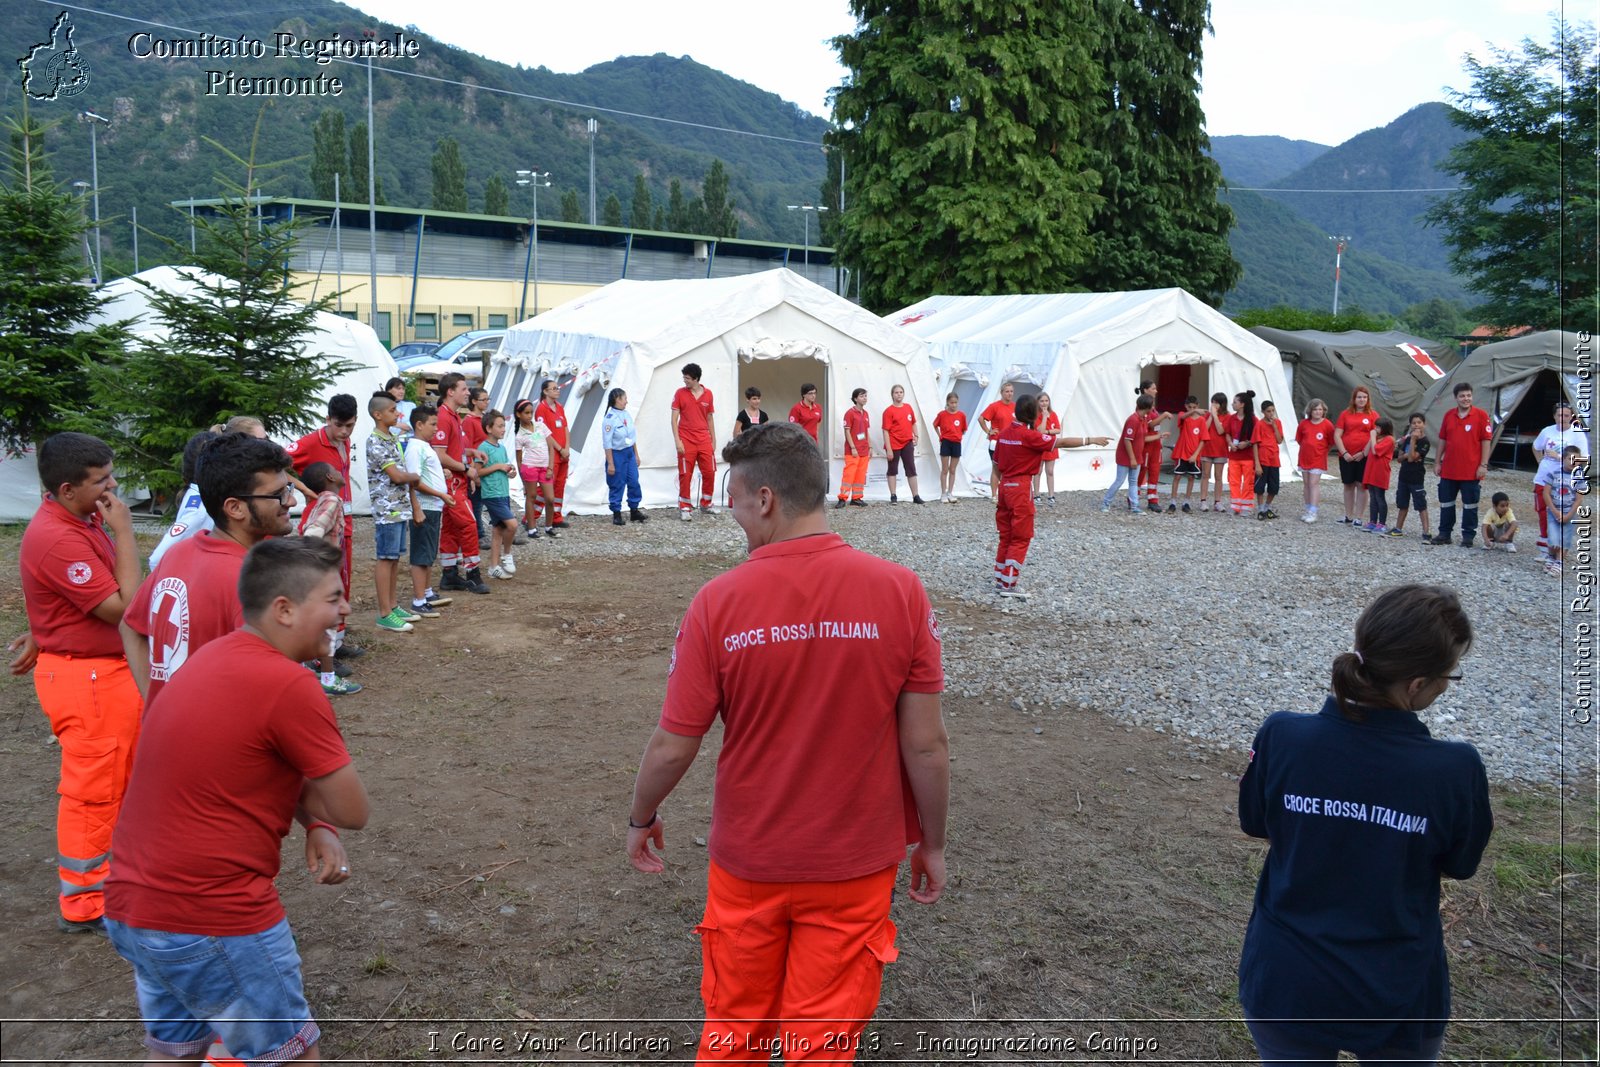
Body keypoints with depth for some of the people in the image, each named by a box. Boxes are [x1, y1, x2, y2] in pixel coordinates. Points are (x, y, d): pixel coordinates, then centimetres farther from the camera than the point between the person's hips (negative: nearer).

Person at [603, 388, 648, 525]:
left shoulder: (627, 415, 6)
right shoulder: (610, 418, -15)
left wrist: (636, 455, 15)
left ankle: (634, 511, 19)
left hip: (629, 453, 7)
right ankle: (616, 514, 12)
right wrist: (610, 463, -15)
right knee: (617, 485, 2)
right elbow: (607, 443, -15)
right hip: (617, 454, -7)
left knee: (634, 482, 8)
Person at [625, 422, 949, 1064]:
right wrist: (931, 844, 5)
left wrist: (641, 819, 10)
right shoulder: (900, 591, -15)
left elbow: (673, 746, -9)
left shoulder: (719, 602, -16)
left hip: (748, 861, 0)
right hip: (856, 865, 0)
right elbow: (926, 744, -11)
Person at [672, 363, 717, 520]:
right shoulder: (680, 393, -2)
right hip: (686, 442, -3)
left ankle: (706, 505, 21)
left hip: (704, 441, 3)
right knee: (685, 475, -1)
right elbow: (674, 419, -3)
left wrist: (713, 440, 12)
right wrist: (677, 440, -11)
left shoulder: (708, 394, 5)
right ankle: (685, 508, 7)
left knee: (709, 473, 5)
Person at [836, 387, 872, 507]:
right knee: (849, 473, -10)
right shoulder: (850, 413, -8)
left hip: (864, 450, 7)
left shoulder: (865, 413, 13)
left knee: (861, 475, 7)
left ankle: (856, 498, 13)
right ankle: (842, 498, -8)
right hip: (853, 450, -7)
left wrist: (870, 447, 12)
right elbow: (847, 431, -10)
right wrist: (853, 448, -15)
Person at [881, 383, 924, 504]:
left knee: (912, 470, 5)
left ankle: (916, 496, 8)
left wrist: (916, 436, 4)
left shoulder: (908, 407, 6)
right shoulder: (889, 411, -10)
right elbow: (886, 430, -13)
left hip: (907, 443, 5)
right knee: (893, 470, 5)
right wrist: (888, 449, -17)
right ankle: (893, 496, 10)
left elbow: (913, 423, 19)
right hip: (894, 444, -4)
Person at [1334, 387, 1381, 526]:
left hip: (1364, 456, -2)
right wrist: (1344, 453, -6)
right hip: (1346, 456, 2)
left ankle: (1358, 518, 4)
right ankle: (1348, 517, 15)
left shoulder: (1373, 415, 3)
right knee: (1348, 485, 8)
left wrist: (1363, 453, -11)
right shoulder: (1345, 414, 7)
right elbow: (1337, 435, 3)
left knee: (1361, 485, -1)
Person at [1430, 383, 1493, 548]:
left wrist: (1483, 465, -11)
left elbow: (1486, 440, -7)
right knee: (1446, 503, 11)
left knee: (1470, 505, 5)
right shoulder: (1448, 415, 6)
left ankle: (1468, 536, 15)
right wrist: (1438, 462, 10)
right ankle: (1444, 534, 22)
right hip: (1449, 470, 4)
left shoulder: (1481, 415, -6)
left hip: (1471, 471, -4)